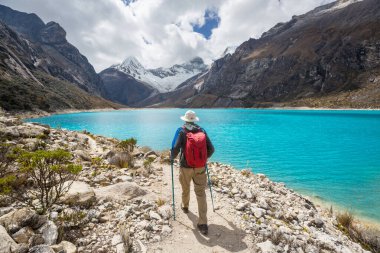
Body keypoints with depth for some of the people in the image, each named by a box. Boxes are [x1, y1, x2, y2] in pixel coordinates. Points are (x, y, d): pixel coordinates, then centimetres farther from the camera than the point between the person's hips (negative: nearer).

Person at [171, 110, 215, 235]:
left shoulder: (182, 131, -8)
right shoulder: (202, 131, 1)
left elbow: (176, 148, -17)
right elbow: (211, 149, 2)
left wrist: (172, 157, 3)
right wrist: (205, 157, 20)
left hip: (186, 166, -1)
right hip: (200, 167, 1)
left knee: (185, 189, 24)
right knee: (201, 193, 4)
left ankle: (185, 206, 50)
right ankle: (203, 223, 3)